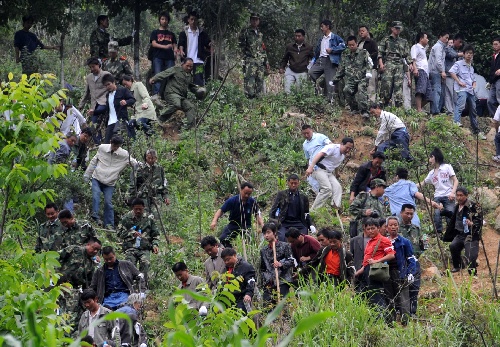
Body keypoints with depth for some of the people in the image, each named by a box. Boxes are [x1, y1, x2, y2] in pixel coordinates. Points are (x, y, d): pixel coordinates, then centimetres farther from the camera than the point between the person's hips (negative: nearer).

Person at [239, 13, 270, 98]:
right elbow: (242, 46, -4)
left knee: (260, 82, 5)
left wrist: (267, 62, 20)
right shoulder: (245, 32, 2)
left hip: (260, 62, 6)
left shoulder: (260, 34, 21)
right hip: (250, 62, -6)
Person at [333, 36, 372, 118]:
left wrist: (368, 72, -26)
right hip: (350, 79, 3)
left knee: (361, 89, -31)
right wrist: (336, 78, 21)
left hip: (362, 78, -3)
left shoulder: (363, 53, 4)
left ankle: (364, 111, -31)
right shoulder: (345, 55, 16)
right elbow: (341, 68, 23)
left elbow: (369, 63, -7)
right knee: (346, 90, -24)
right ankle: (354, 108, -5)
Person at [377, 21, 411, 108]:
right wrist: (381, 63, -10)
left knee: (399, 86, -4)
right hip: (388, 65, -3)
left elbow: (407, 55, 19)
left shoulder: (404, 42, 22)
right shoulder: (385, 40, 11)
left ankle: (399, 106, -5)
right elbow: (380, 52, 4)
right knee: (386, 85, -13)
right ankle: (383, 106, -10)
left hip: (399, 66, 3)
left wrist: (411, 65, 6)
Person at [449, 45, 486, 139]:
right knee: (461, 105, -31)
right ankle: (456, 121, -42)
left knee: (473, 111, 11)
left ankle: (477, 131, 17)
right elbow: (451, 72, -15)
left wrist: (474, 85, 12)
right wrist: (459, 81, -19)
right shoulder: (459, 64, 0)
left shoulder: (471, 67, 23)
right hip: (462, 89, -7)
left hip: (471, 90, 7)